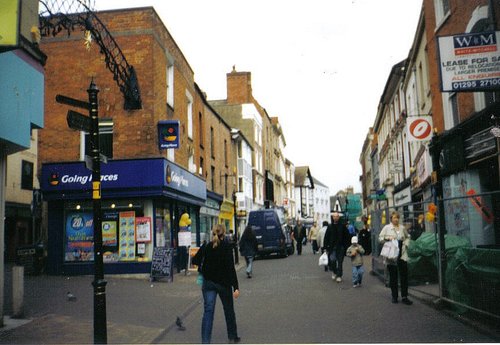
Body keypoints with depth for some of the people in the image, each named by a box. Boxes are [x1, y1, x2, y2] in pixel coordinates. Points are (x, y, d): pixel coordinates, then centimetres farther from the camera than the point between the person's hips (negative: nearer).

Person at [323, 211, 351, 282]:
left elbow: (347, 237, 4)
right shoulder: (330, 226, 5)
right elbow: (326, 237, 6)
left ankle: (339, 276, 9)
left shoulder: (342, 226, 2)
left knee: (340, 262, 1)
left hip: (340, 247, -1)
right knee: (332, 259, -9)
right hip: (332, 247, 1)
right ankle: (334, 272, 17)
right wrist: (326, 247, 1)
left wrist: (347, 246, -2)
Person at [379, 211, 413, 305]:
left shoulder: (402, 228, 8)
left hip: (402, 255, 3)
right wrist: (387, 238, -18)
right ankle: (394, 296, 17)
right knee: (393, 277, 6)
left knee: (404, 276, 0)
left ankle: (404, 297, 6)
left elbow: (407, 237, 24)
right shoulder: (386, 228, 0)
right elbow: (380, 238, -1)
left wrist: (406, 244, 7)